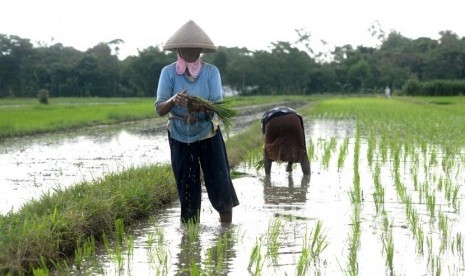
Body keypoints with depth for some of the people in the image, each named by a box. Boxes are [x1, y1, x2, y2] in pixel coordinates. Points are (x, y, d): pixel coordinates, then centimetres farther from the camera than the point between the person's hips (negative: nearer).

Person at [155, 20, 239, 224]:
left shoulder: (211, 71, -9)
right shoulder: (169, 72, -9)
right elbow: (159, 109, -14)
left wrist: (200, 107, -39)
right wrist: (174, 100, -35)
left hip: (208, 133, 0)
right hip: (180, 136, 0)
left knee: (219, 182, -4)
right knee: (187, 188, 4)